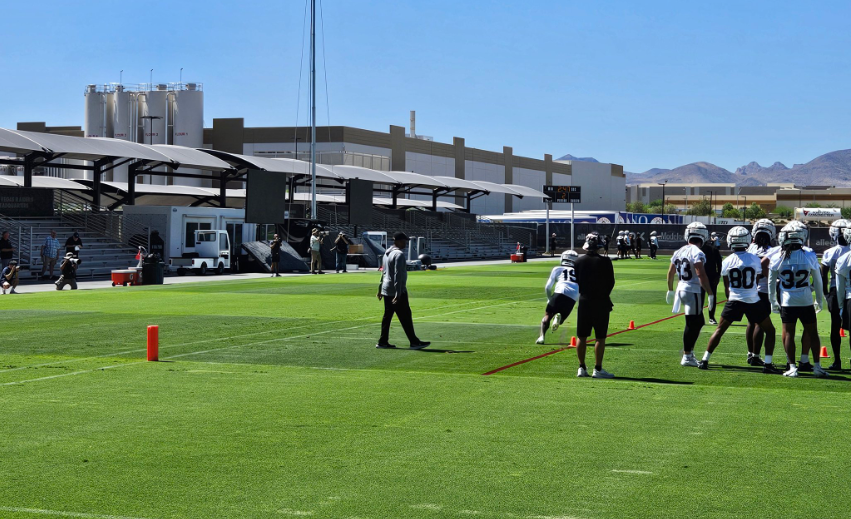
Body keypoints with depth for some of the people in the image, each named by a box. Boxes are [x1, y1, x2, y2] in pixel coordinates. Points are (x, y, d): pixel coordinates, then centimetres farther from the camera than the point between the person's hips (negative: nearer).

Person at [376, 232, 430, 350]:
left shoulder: (387, 253, 14)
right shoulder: (399, 254, -16)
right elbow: (398, 275, -22)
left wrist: (380, 289, 27)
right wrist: (398, 294, -25)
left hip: (386, 290, 9)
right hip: (396, 291, -9)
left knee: (387, 316, 12)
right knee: (405, 316, -5)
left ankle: (383, 342, 13)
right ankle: (414, 342, -3)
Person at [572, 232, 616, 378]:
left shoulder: (578, 262, -2)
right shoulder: (604, 262, -11)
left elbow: (575, 283, 6)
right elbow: (611, 282, -2)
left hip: (584, 302, 3)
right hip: (601, 303, -3)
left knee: (582, 337, 10)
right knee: (600, 337, 2)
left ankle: (582, 368, 13)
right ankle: (597, 369, 1)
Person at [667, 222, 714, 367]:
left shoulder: (679, 252, 9)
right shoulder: (697, 253, -15)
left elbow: (670, 273, 16)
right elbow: (701, 275, -22)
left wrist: (670, 290, 28)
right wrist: (710, 294, -17)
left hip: (681, 288, 8)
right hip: (693, 291, -8)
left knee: (697, 322, 20)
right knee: (693, 324, -1)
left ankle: (689, 351, 23)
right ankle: (687, 356, 1)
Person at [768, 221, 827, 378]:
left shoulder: (778, 258, -8)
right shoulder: (810, 257, -8)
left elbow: (772, 283, 1)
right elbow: (818, 282, 1)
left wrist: (773, 302, 14)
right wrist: (819, 301, 14)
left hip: (787, 303, 0)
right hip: (806, 302, 0)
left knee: (788, 334, 7)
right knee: (812, 333, 11)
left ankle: (792, 367, 5)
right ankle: (817, 366, 13)